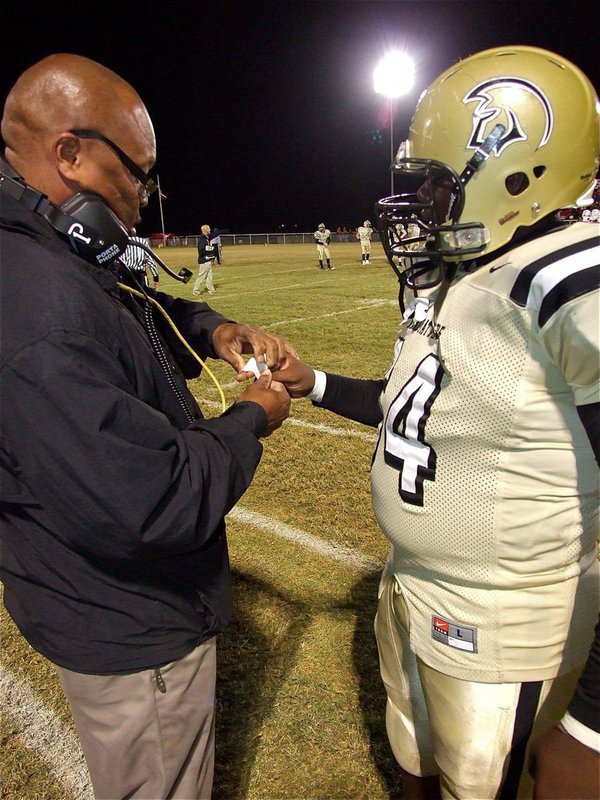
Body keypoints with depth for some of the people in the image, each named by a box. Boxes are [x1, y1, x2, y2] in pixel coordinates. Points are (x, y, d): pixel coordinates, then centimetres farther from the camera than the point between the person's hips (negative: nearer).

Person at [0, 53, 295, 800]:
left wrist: (215, 332, -3)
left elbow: (150, 310, 18)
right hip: (129, 632, -9)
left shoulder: (63, 263, 0)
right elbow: (153, 501, -35)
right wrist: (250, 420, -18)